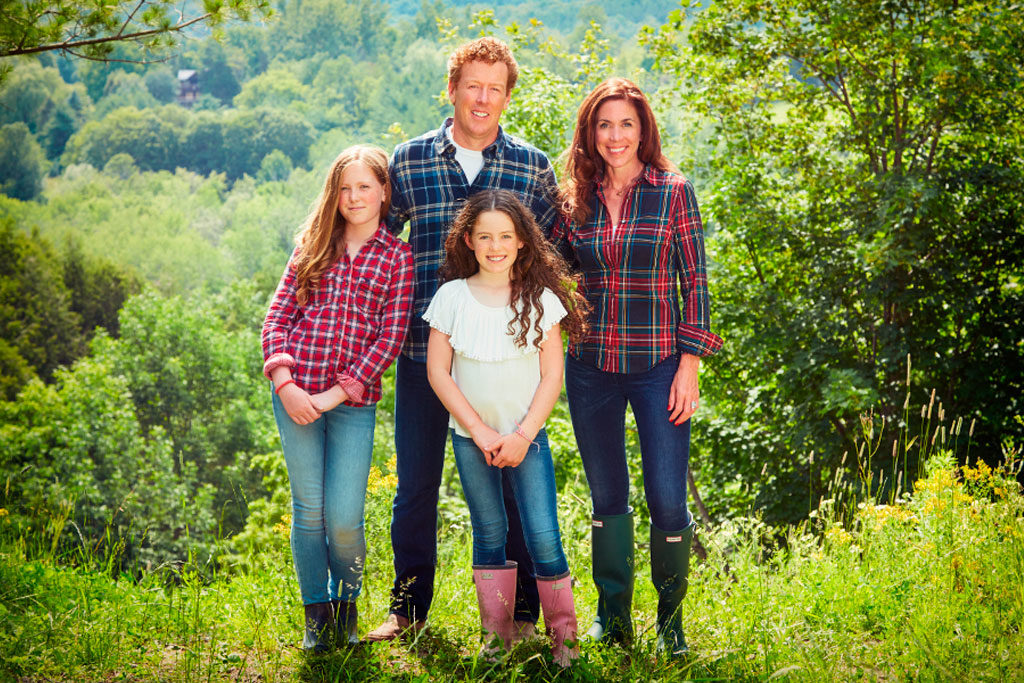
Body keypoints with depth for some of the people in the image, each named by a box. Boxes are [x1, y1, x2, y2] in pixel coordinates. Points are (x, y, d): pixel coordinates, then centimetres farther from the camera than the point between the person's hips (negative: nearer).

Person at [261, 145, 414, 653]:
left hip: (354, 401, -2)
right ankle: (316, 612, 21)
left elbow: (391, 338, -2)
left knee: (344, 517, -5)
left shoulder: (397, 257, 5)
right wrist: (285, 384, -8)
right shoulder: (312, 246, 11)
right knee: (308, 508, 5)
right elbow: (277, 318, 7)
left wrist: (336, 394, -9)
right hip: (295, 393, 2)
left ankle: (346, 599, 23)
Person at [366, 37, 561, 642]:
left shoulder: (532, 167, 5)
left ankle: (522, 612, 16)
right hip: (425, 347, 1)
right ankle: (408, 609, 21)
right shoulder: (409, 160, 5)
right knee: (416, 485, 7)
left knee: (510, 481, 4)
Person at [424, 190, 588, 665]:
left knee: (543, 536, -8)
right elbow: (437, 371, -3)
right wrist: (480, 432, -8)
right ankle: (496, 633, 17)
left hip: (527, 436, -1)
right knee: (490, 536, 7)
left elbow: (552, 375, -2)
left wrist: (522, 435, -10)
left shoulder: (541, 299, -2)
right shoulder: (452, 296, -2)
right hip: (471, 437, 1)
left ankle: (563, 633, 5)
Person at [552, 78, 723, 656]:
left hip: (658, 366, -3)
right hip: (591, 366, 3)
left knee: (667, 500, -3)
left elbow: (695, 282, -2)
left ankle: (671, 618, 16)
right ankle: (612, 619, 23)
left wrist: (690, 364, -8)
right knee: (607, 498, 10)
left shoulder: (673, 192, -2)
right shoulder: (575, 200, 6)